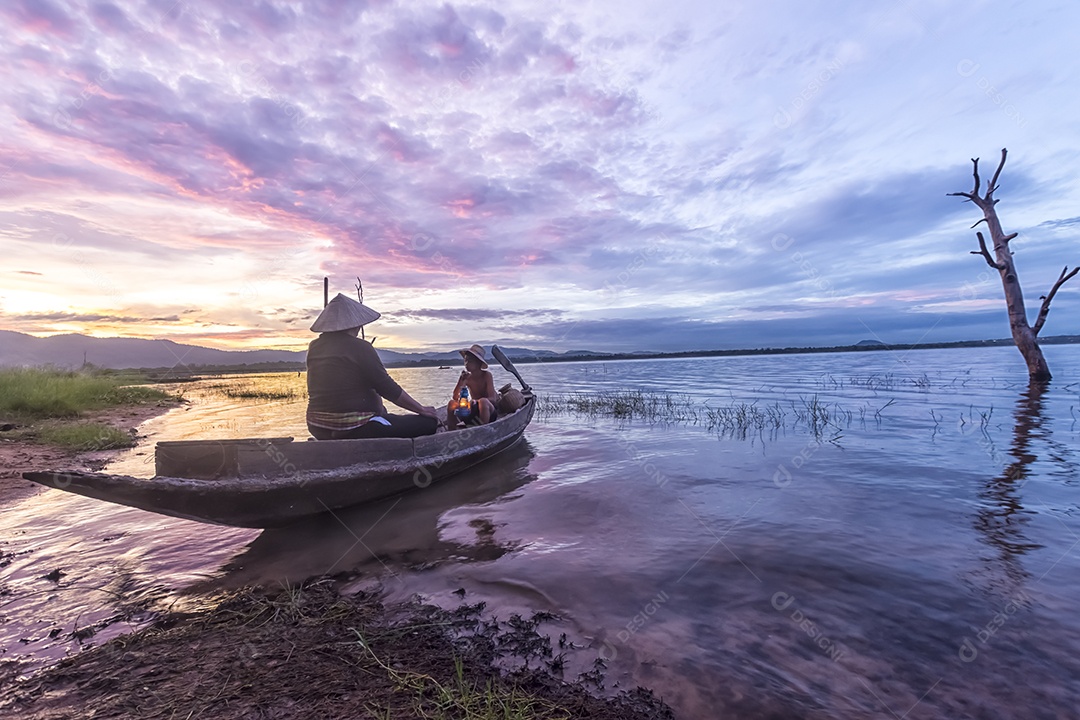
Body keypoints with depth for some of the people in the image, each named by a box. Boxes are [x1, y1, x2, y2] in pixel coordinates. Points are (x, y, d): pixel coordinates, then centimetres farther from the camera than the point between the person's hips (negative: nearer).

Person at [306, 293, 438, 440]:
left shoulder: (314, 347, 6)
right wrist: (421, 409, -4)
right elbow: (388, 389, -14)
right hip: (353, 430, -9)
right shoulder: (360, 347, -15)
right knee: (428, 422, -5)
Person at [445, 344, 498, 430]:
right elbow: (455, 397, -9)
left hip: (489, 412, -4)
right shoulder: (466, 377, 0)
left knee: (483, 401, -36)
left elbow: (492, 399, -22)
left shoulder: (487, 375, -11)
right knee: (452, 403, -16)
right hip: (474, 412, 4)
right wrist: (462, 380, -22)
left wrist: (475, 401, -39)